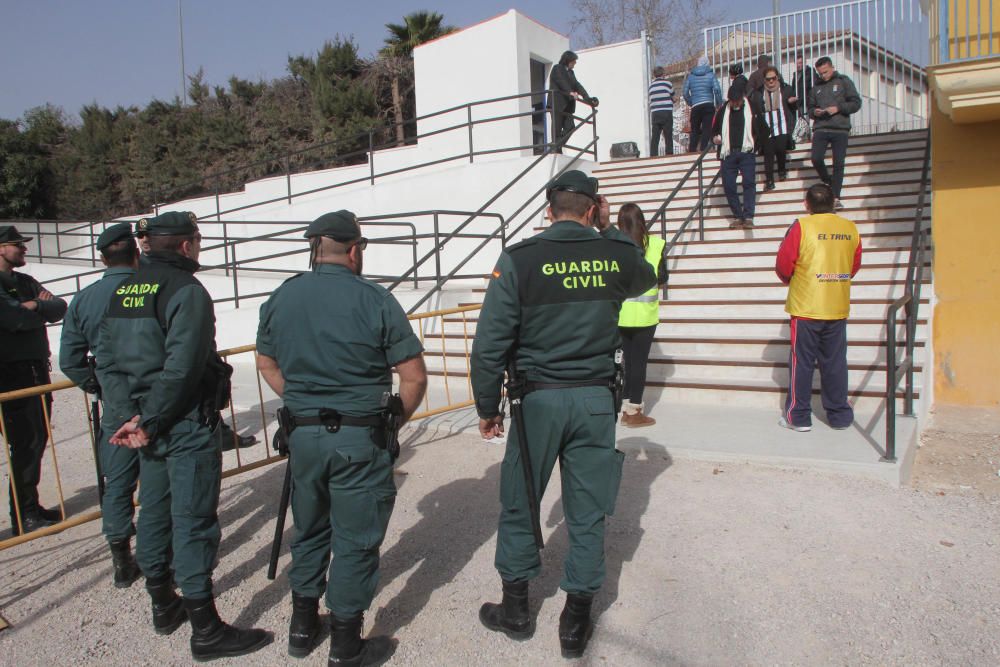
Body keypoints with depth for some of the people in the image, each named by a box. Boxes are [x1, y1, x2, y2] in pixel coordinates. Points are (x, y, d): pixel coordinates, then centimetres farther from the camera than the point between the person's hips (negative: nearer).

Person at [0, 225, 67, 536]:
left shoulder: (25, 282, 16)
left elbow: (61, 307, 6)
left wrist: (35, 306, -11)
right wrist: (42, 309, -4)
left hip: (37, 371, 8)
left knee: (36, 439, 13)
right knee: (25, 443, -5)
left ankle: (30, 507, 25)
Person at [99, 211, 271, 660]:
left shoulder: (124, 291, 9)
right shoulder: (187, 291, -15)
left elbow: (106, 361, 7)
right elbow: (180, 369, -23)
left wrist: (137, 412, 0)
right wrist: (149, 422, -14)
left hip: (149, 422, 8)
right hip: (188, 424, -8)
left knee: (154, 512, 18)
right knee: (193, 521, -2)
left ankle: (163, 607, 35)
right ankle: (205, 630, 9)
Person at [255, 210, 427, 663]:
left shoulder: (281, 298, 2)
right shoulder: (374, 300, -13)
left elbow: (266, 362, 15)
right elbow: (415, 376, -11)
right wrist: (396, 420, 4)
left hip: (303, 434, 5)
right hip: (359, 437, -5)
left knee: (309, 530, 22)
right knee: (355, 540, 8)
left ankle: (302, 626, 37)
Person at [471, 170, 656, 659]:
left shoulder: (518, 259, -9)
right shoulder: (618, 255, -1)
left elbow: (490, 344, -10)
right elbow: (647, 278, 25)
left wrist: (488, 408, 2)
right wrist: (608, 230, 23)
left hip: (538, 399, -2)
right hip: (596, 400, 2)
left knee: (518, 506, 16)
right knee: (587, 514, 12)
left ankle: (516, 609, 30)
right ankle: (576, 623, 25)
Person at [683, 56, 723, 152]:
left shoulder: (690, 76, 10)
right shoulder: (711, 75, 3)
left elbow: (685, 92, 5)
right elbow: (717, 89, -8)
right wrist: (719, 104, 3)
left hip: (695, 107, 2)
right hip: (708, 106, -2)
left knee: (694, 131, 12)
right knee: (707, 130, -3)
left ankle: (692, 152, 10)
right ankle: (703, 150, -12)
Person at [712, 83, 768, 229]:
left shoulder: (752, 110, 6)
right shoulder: (723, 111, 12)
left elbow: (762, 131, 10)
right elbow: (715, 129, 20)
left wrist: (754, 145, 1)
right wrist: (715, 138, -1)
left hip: (746, 153, -2)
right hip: (728, 154, 3)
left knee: (749, 182, -13)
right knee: (728, 185, -3)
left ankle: (748, 217, -14)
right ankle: (737, 217, 7)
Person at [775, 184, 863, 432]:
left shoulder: (801, 226, -11)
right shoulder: (850, 228, 3)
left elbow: (783, 265, -9)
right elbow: (854, 266, 11)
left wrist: (790, 280, 12)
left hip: (806, 308, -4)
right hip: (838, 309, 4)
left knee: (802, 362, 4)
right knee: (835, 362, 12)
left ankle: (798, 416, 10)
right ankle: (839, 415, 20)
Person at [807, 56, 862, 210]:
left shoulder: (844, 81, 6)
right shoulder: (816, 87, 15)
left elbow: (856, 103, 1)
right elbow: (810, 107, 20)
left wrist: (838, 108, -12)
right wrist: (814, 112, -3)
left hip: (840, 129, -2)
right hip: (820, 128, 2)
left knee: (839, 163, -4)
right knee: (816, 159, -14)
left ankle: (836, 197, 2)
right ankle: (828, 181, 15)